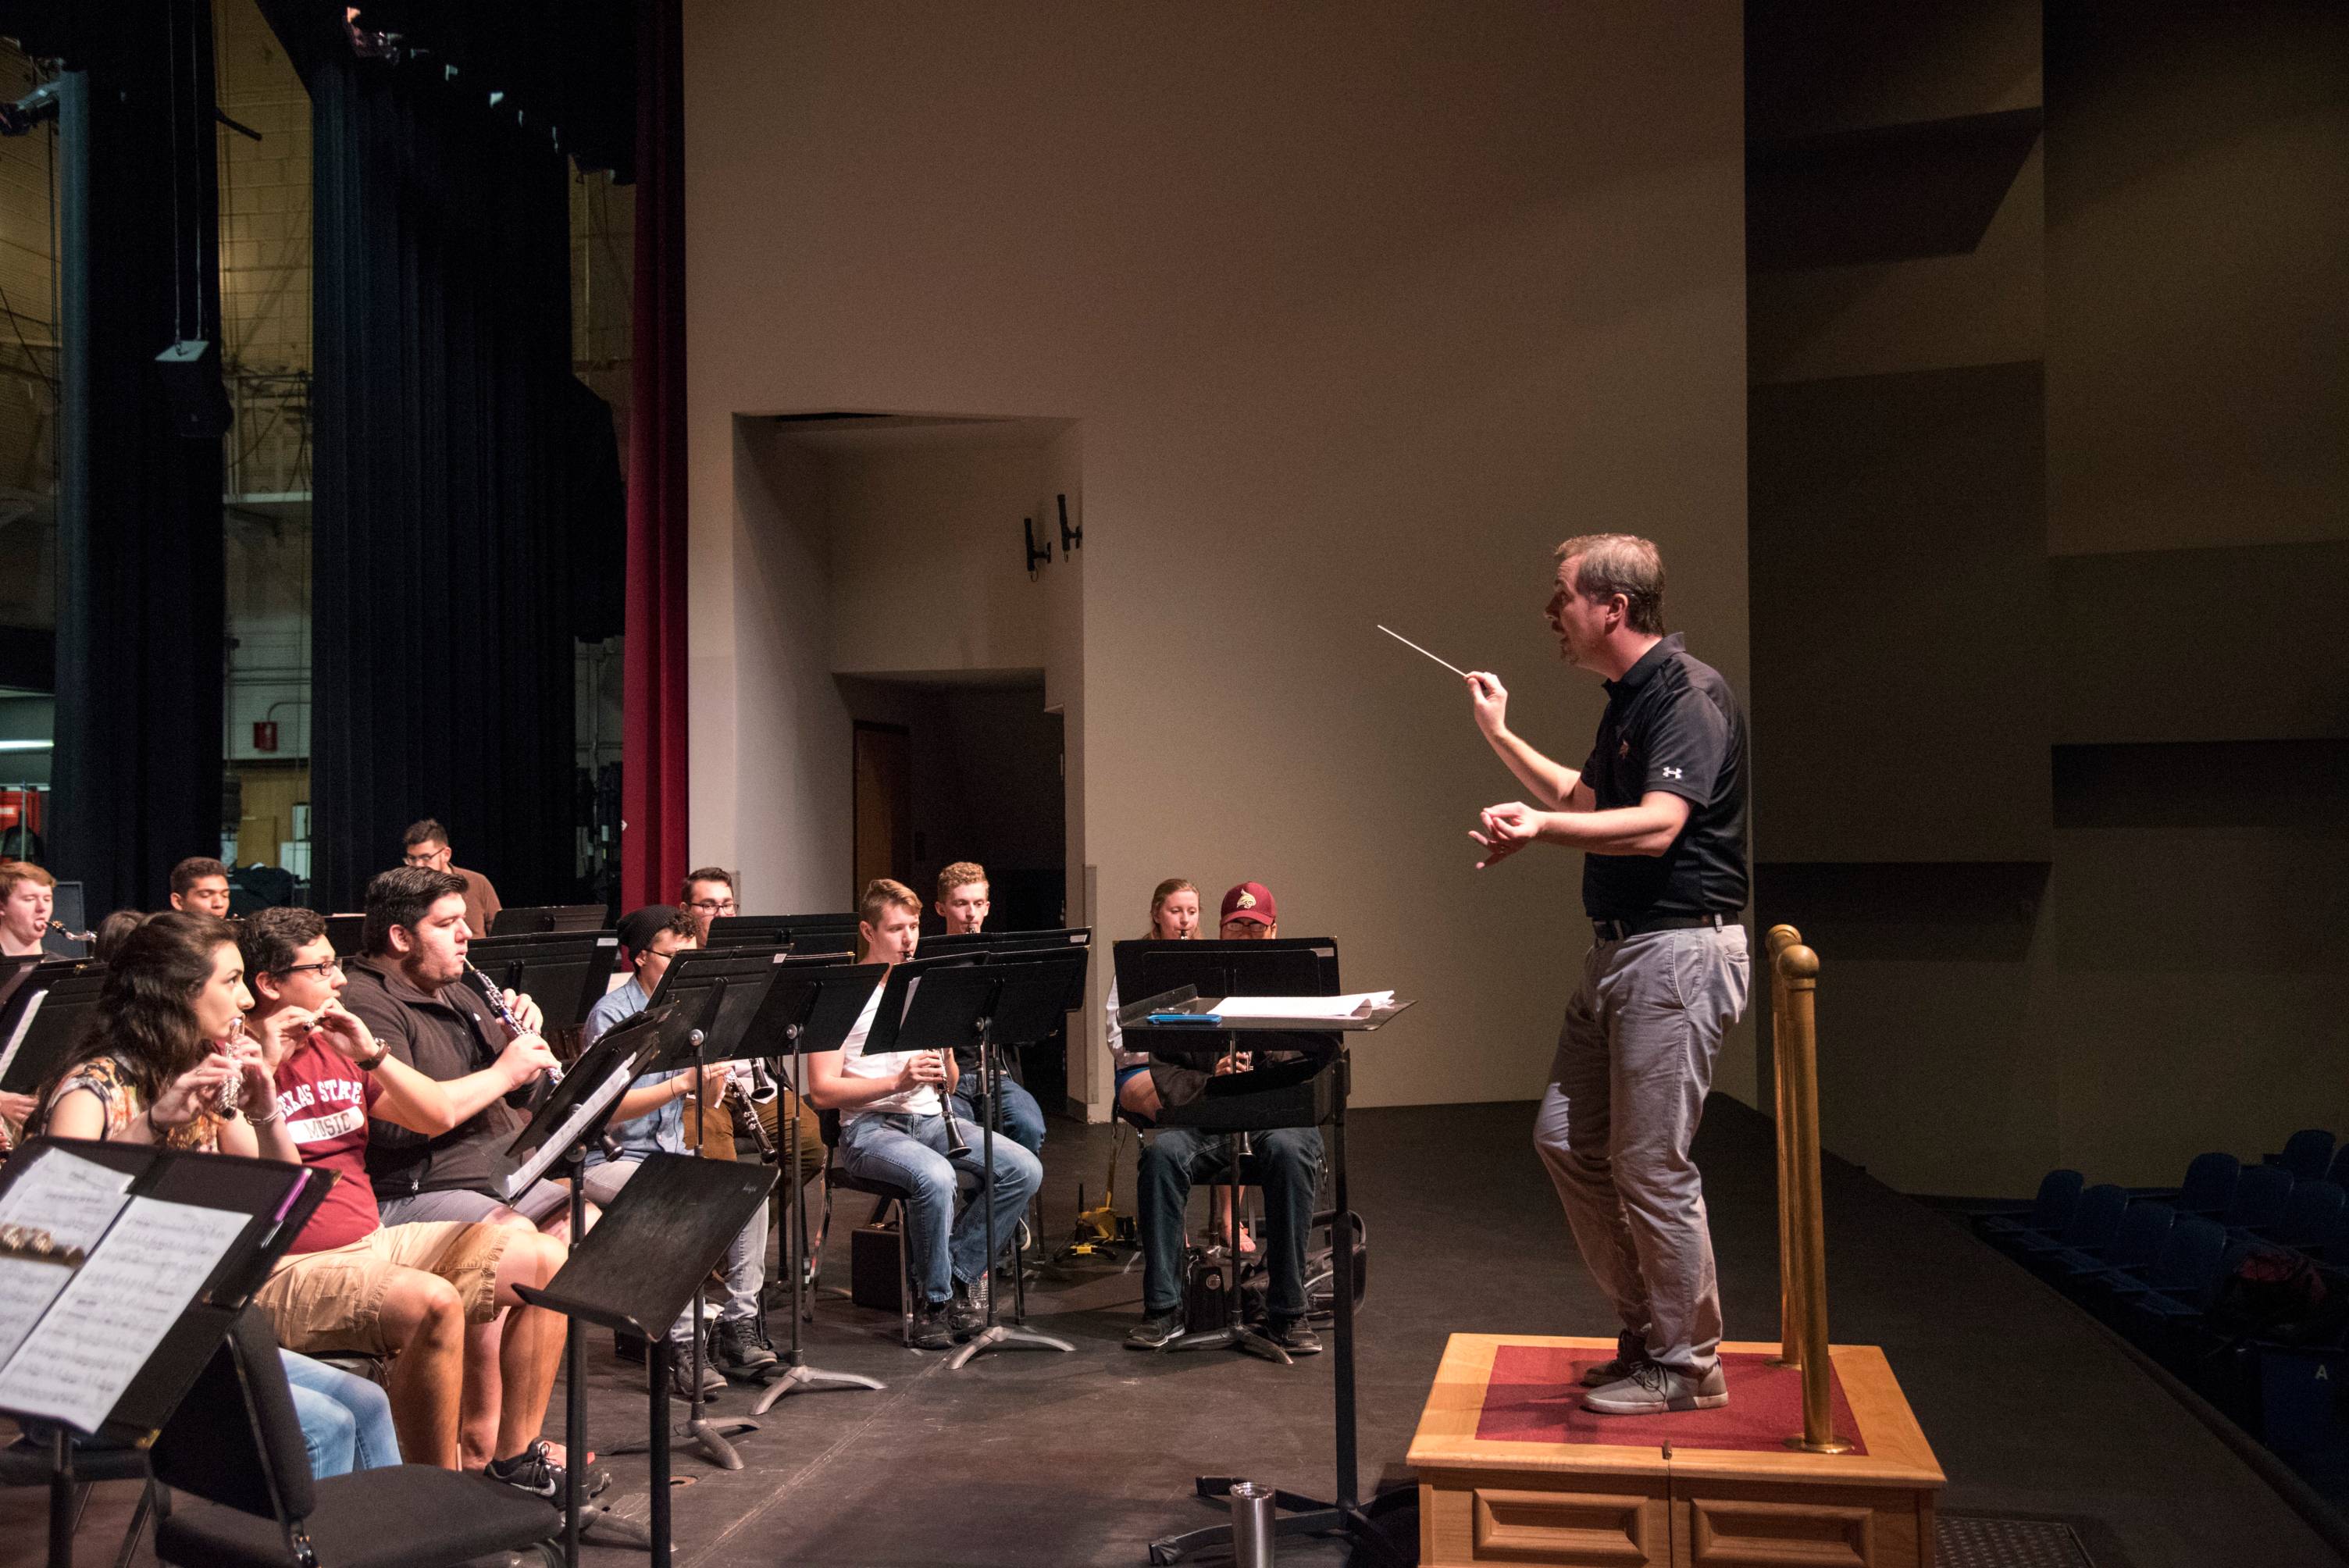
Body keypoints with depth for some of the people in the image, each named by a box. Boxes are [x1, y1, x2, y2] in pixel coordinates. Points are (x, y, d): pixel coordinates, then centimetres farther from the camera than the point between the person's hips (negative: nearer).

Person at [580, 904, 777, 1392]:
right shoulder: (612, 1015, -11)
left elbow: (706, 1106, 10)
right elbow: (607, 1108, -22)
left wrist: (713, 1078, -11)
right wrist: (682, 1082, -28)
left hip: (670, 1154, 7)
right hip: (611, 1159, -6)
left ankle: (739, 1326, -13)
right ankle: (683, 1346, -26)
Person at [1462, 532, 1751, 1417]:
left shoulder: (1691, 694, -15)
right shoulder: (1626, 698, 16)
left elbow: (1656, 827, -29)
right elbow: (1587, 799, 32)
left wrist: (1542, 828, -41)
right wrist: (1501, 736, 28)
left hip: (1679, 952, -10)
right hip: (1618, 949, 10)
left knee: (1651, 1163, -5)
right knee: (1566, 1138, 12)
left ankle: (1685, 1365, 11)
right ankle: (1647, 1329, 24)